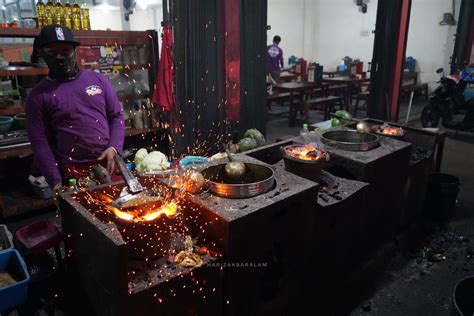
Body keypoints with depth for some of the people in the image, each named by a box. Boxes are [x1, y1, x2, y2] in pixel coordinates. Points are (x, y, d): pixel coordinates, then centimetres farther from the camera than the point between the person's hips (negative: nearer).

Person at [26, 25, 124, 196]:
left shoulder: (98, 80, 7)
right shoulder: (38, 96, 1)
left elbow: (117, 116, 7)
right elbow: (39, 142, -2)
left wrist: (114, 148, -9)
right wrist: (55, 181, -8)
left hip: (108, 164, 2)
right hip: (74, 172, -2)